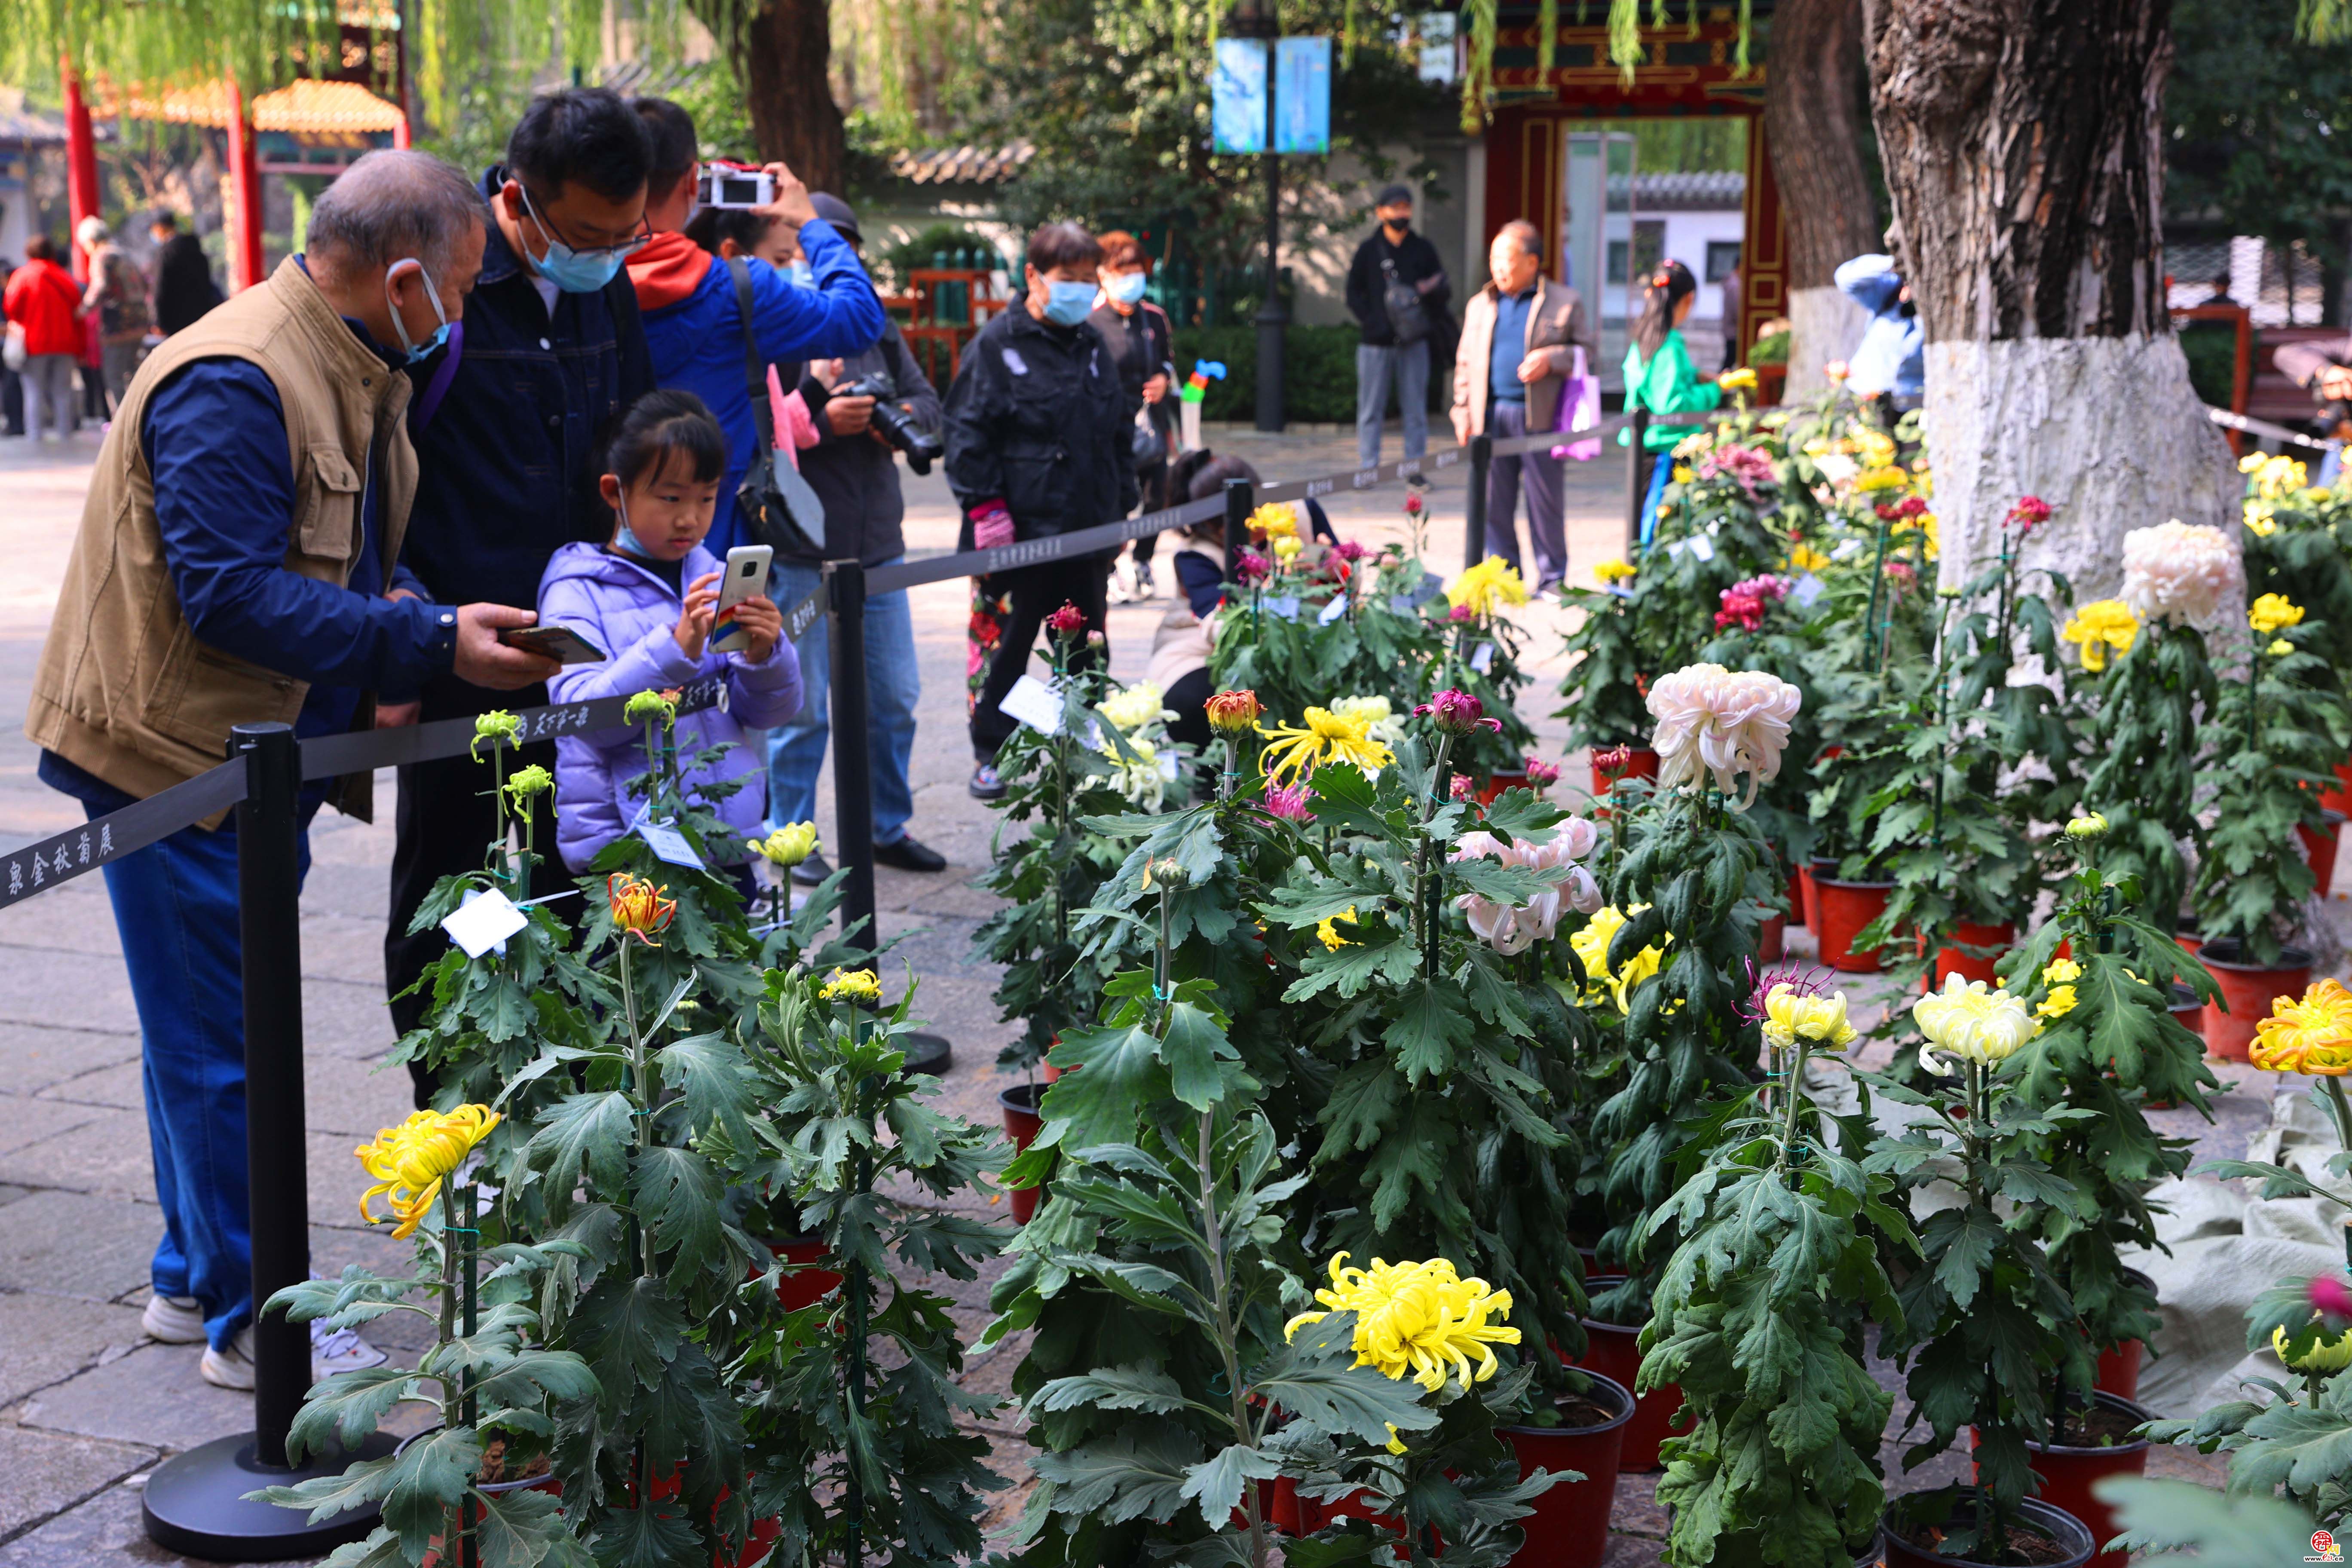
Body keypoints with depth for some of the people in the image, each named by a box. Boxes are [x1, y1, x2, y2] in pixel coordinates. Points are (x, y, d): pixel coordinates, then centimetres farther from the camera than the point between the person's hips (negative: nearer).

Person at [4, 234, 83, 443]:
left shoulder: (23, 275, -2)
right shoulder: (66, 277, 8)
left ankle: (34, 434, -2)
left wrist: (18, 324, 12)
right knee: (63, 392, 7)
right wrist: (79, 349, 8)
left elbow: (11, 306, -10)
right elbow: (78, 310, 5)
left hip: (35, 343, -3)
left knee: (34, 391, 2)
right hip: (65, 343, 3)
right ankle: (64, 432, 4)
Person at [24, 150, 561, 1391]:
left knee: (210, 1032, 19)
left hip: (264, 756, 10)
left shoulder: (351, 375, 10)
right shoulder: (231, 382, -22)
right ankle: (250, 1317, 10)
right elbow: (233, 595, -27)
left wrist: (423, 612, -2)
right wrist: (431, 642, -27)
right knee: (221, 1048, -1)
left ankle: (196, 1276, 32)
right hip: (181, 756, -10)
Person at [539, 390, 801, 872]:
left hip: (730, 833, 4)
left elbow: (768, 713, 9)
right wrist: (676, 647, -29)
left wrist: (764, 656, -12)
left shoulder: (717, 579, 10)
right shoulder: (577, 594, -4)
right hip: (621, 848, -4)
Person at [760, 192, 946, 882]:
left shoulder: (875, 326, 12)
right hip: (800, 556, -7)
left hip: (878, 547, 7)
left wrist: (905, 416, -7)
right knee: (801, 709, 2)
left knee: (894, 701, 14)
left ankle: (890, 827, 28)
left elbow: (928, 401, 14)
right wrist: (822, 419, -25)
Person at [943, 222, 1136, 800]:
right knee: (1007, 645, 4)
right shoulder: (997, 344, -6)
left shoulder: (1092, 346, 13)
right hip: (1020, 530, -5)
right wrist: (985, 507, -15)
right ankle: (991, 754, 15)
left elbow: (1119, 433, 20)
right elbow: (968, 433, -9)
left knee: (1088, 648, 11)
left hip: (1087, 530, 5)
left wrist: (1122, 506, 15)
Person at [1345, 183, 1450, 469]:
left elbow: (1445, 291, 9)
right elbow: (1354, 294, 6)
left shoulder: (1423, 249, 9)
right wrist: (1373, 321, -9)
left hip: (1414, 341, 1)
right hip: (1376, 343, -1)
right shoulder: (1368, 250, 6)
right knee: (1370, 411, 1)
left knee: (1415, 411, 3)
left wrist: (1433, 290, -15)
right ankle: (1367, 468, 6)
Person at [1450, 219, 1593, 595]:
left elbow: (1588, 349, 3)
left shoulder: (1565, 303, 4)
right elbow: (1466, 362, 17)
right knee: (1495, 502, 5)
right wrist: (1463, 410, 8)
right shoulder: (1480, 305, 15)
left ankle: (1551, 577, 11)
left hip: (1539, 418, -3)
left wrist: (1551, 359, -13)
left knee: (1545, 500, 1)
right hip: (1491, 416, 3)